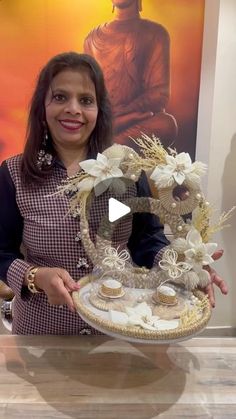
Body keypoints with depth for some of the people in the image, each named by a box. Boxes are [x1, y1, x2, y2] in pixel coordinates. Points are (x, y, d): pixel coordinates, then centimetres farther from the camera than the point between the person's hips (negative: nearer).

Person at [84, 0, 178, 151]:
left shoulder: (155, 33, 6)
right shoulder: (93, 38, 18)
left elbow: (159, 94, -5)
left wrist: (113, 117, -18)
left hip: (140, 119, -2)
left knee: (167, 124, -33)